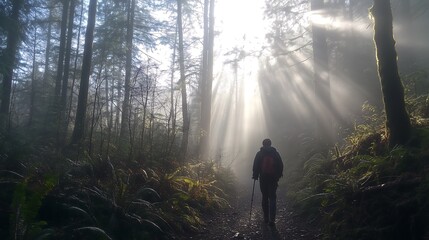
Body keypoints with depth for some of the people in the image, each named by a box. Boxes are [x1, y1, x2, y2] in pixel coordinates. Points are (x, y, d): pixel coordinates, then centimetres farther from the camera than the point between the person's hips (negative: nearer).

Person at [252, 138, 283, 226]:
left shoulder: (259, 154, -2)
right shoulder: (275, 153, 1)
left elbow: (255, 166, -5)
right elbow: (280, 165, 3)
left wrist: (255, 176, 4)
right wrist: (278, 175, 14)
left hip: (263, 179, 0)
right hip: (273, 179, 0)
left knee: (264, 197, 13)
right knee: (272, 198, 3)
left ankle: (266, 218, 16)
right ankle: (272, 219, -6)